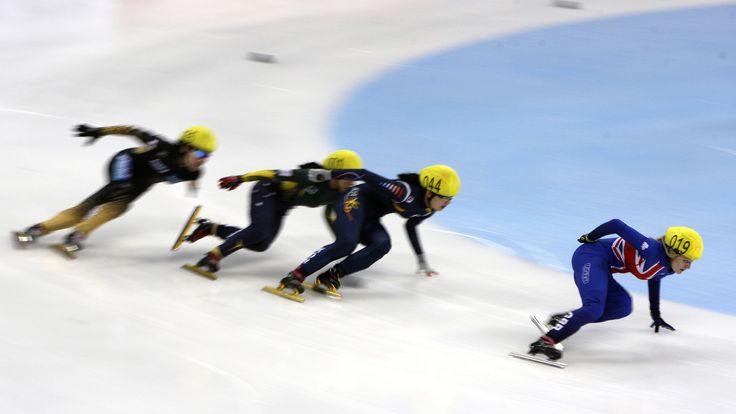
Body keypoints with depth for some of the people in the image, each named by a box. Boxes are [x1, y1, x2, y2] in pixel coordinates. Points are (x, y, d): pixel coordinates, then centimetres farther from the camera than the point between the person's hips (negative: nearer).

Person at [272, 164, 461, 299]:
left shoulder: (427, 209, -1)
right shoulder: (407, 192, -29)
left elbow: (410, 227, 20)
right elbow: (369, 177, -25)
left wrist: (422, 261, 28)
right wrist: (328, 174, -21)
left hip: (369, 219, 8)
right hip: (357, 201, -8)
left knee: (382, 245, -24)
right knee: (346, 243, -33)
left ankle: (332, 275, -26)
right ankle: (296, 276, -31)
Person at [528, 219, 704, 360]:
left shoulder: (666, 269, 6)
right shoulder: (652, 251, -24)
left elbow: (653, 281, 30)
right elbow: (616, 225, -22)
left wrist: (656, 317, 39)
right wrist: (589, 238, -7)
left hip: (602, 267, 10)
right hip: (590, 256, -10)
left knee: (623, 307, 2)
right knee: (594, 307, -28)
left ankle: (566, 319, -1)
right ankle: (546, 341, -40)